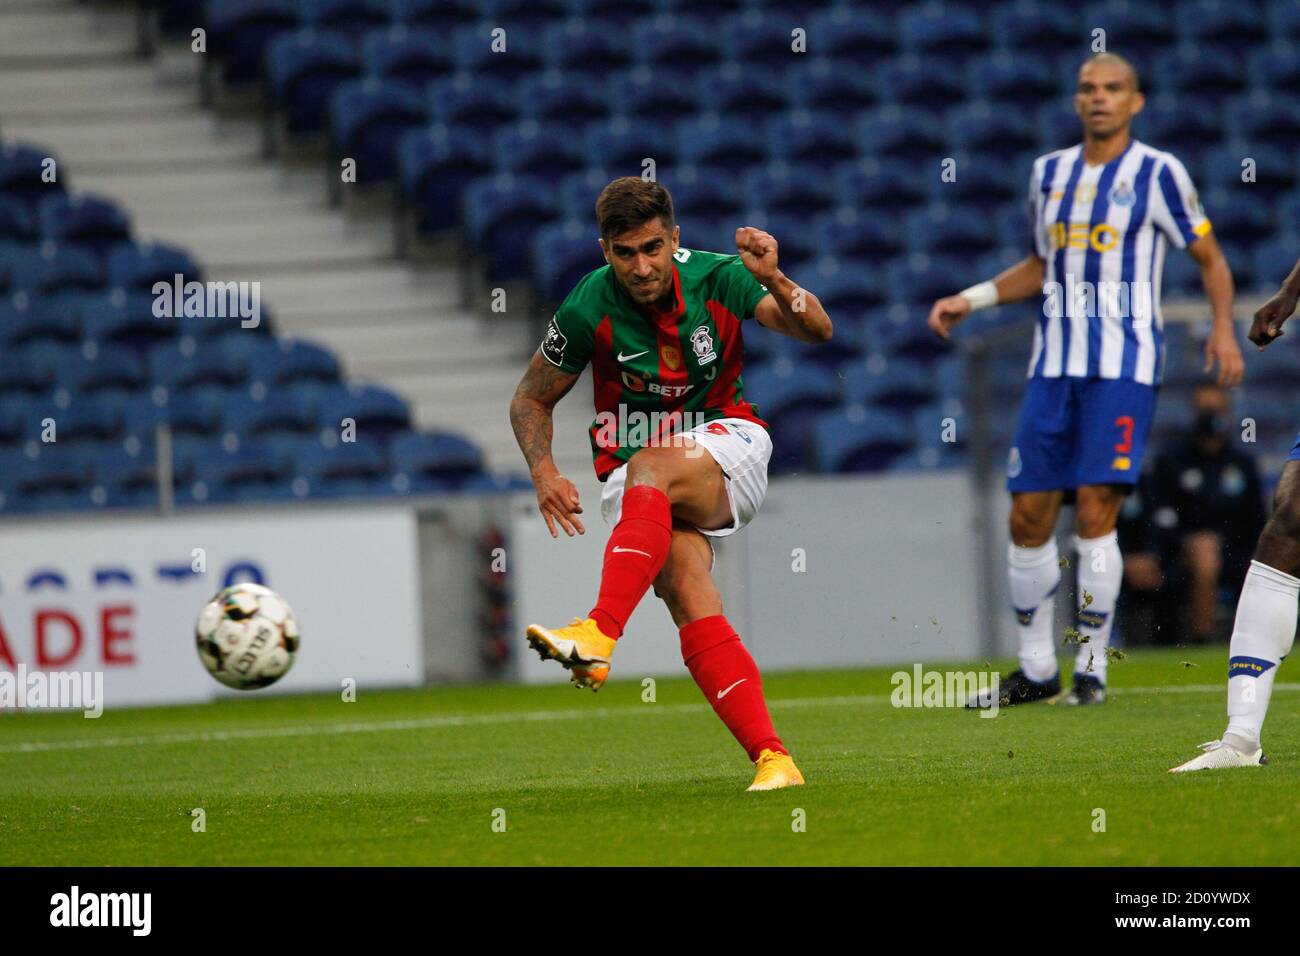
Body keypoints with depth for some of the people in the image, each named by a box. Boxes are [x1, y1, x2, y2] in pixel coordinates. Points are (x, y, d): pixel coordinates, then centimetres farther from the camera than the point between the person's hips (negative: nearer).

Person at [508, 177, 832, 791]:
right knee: (688, 594, -26)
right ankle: (772, 758, -31)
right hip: (634, 468, 0)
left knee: (649, 470, -36)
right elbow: (532, 399, 5)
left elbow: (817, 331, -15)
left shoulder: (715, 278, -9)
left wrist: (773, 281, -35)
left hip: (727, 448, 0)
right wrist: (543, 472, -13)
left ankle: (599, 635, -46)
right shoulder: (589, 307, -9)